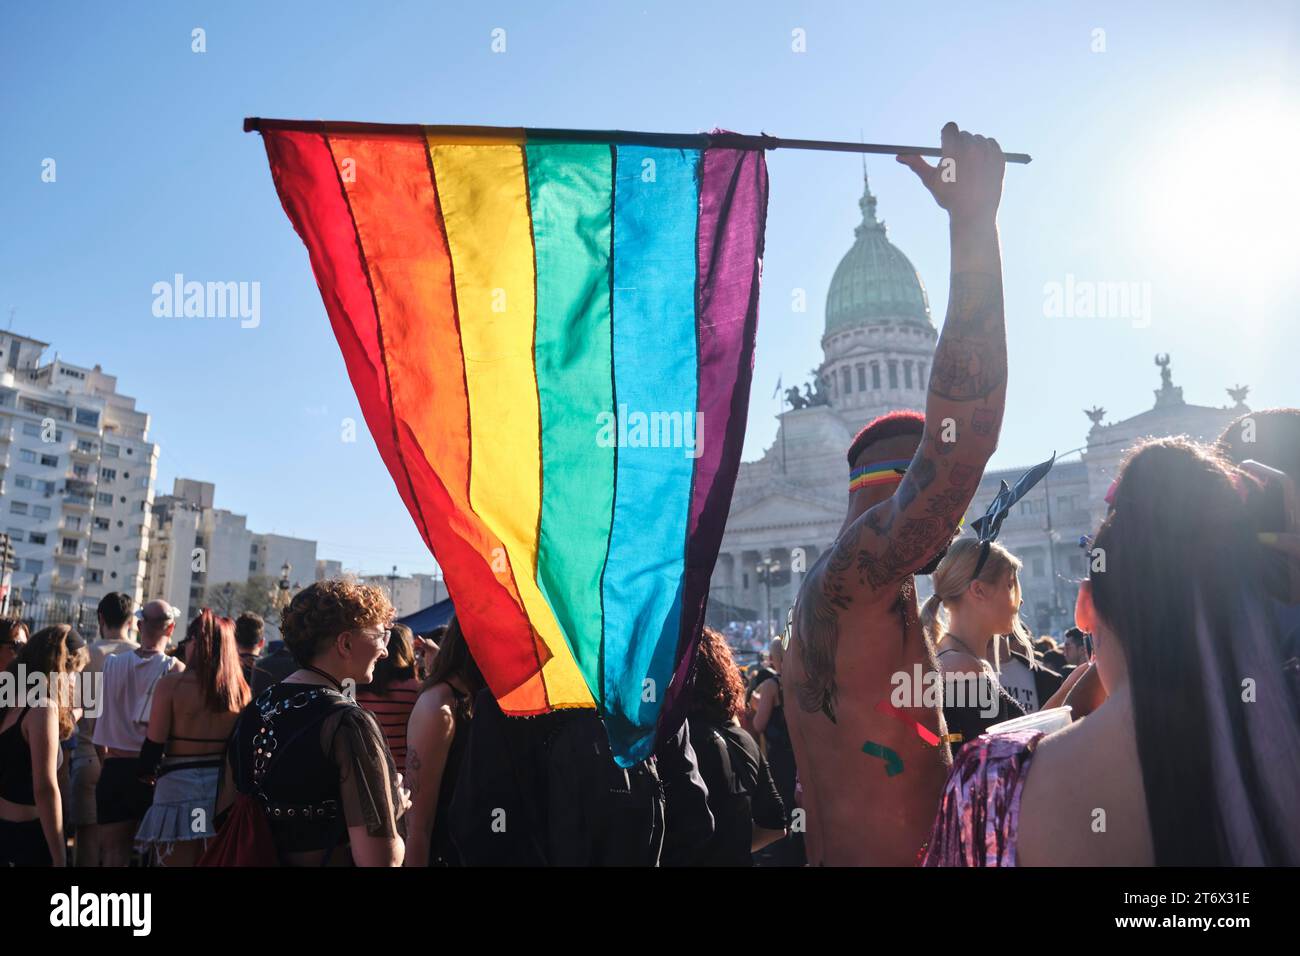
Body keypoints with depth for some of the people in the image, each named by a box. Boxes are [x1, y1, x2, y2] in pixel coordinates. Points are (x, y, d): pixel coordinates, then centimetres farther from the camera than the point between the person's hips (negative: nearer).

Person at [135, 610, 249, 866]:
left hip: (180, 786, -4)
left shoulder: (173, 683, -9)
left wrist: (146, 773, 12)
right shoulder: (239, 688, 1)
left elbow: (155, 741, -6)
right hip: (225, 788, 4)